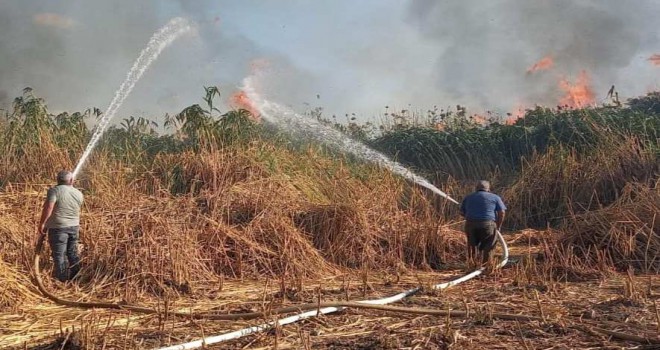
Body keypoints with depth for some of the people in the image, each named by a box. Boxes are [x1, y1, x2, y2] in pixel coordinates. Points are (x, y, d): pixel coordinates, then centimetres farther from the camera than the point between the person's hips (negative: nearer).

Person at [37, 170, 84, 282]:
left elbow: (48, 208, -21)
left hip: (58, 227, -5)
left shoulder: (55, 190, -14)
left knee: (59, 254, 4)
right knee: (73, 253, 18)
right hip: (74, 227, 5)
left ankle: (62, 279, 8)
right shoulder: (79, 193, 3)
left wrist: (42, 224, -15)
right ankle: (76, 276, 24)